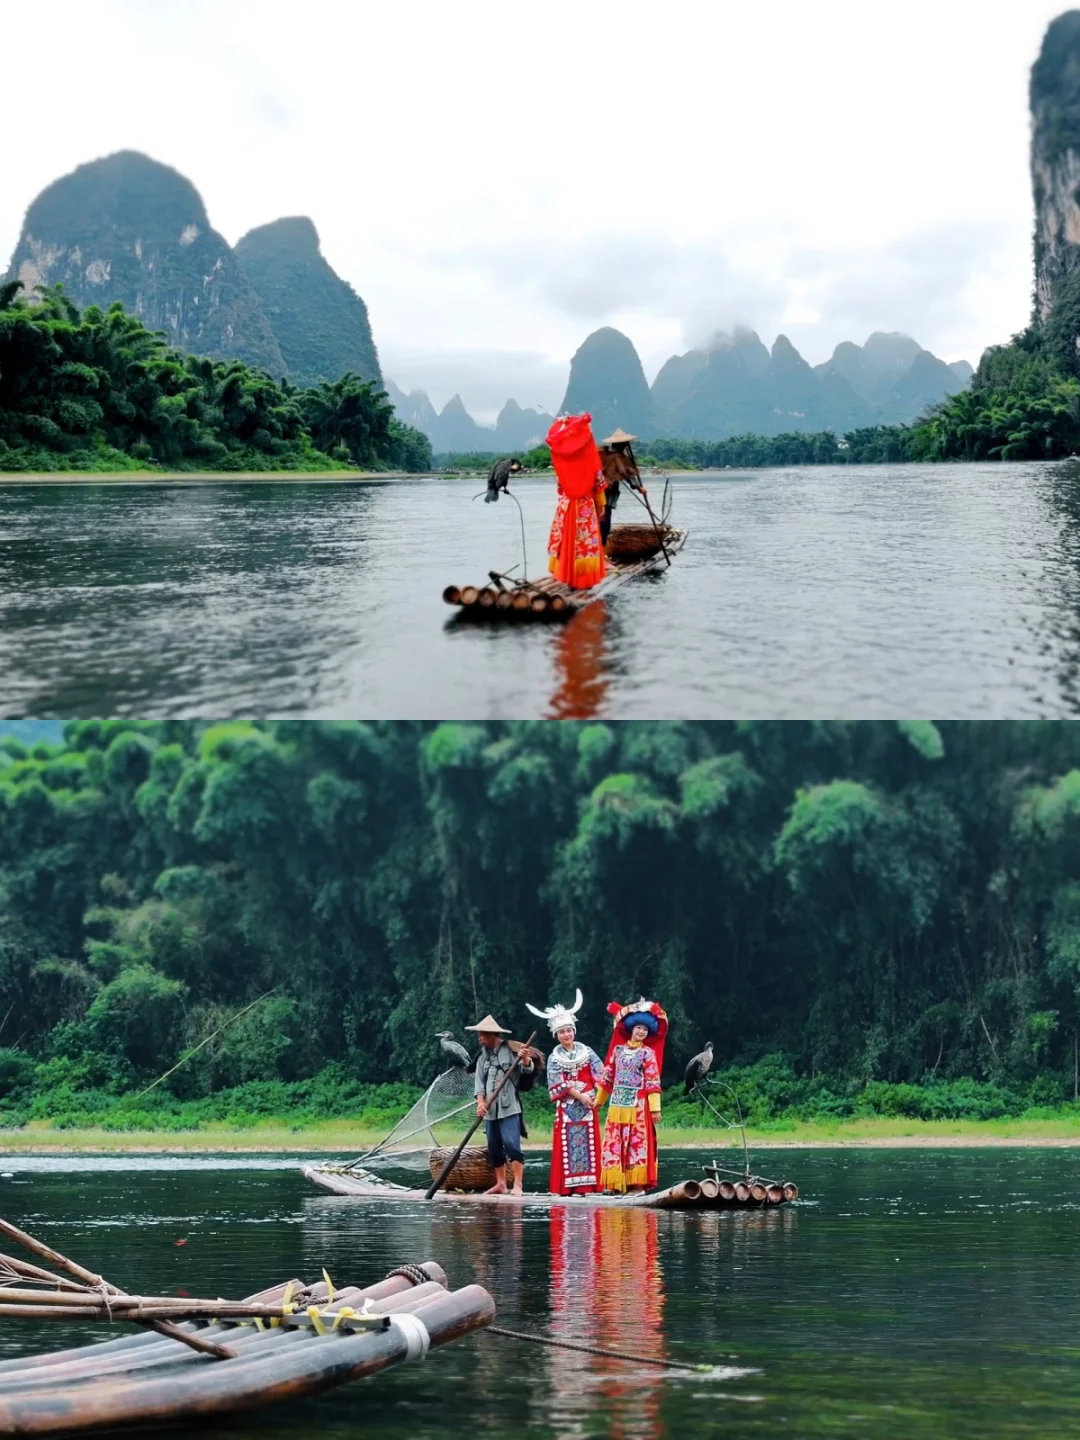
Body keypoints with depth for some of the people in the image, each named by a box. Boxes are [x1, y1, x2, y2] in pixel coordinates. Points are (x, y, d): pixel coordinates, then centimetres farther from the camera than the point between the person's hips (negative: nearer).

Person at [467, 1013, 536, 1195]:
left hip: (509, 1108, -6)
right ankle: (500, 1184, 16)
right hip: (490, 1110, 6)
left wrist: (526, 1060, -28)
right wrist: (480, 1101, -7)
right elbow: (479, 1082, 9)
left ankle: (518, 1185, -14)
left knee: (512, 1145, -14)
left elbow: (528, 1072, -6)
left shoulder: (511, 1050, -1)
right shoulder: (482, 1056, 15)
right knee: (494, 1148, 8)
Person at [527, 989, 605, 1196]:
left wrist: (598, 1095, -18)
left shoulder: (586, 1052, 7)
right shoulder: (554, 1058, 4)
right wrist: (579, 1095, -15)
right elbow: (559, 1084, -6)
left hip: (587, 1105, 1)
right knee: (567, 1145, -4)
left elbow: (600, 1074, -1)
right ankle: (567, 1186, -3)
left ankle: (587, 1184, 2)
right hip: (567, 1107, -1)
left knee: (589, 1144, -1)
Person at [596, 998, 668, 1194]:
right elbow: (608, 1076, 16)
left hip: (638, 1105, -4)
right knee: (615, 1143, 2)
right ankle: (617, 1183, 4)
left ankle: (637, 1183, -3)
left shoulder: (648, 1053, 0)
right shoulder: (618, 1049, 10)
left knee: (637, 1143, -4)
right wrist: (599, 1100, 19)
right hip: (618, 1104, 4)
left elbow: (653, 1081, -6)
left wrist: (655, 1107, -12)